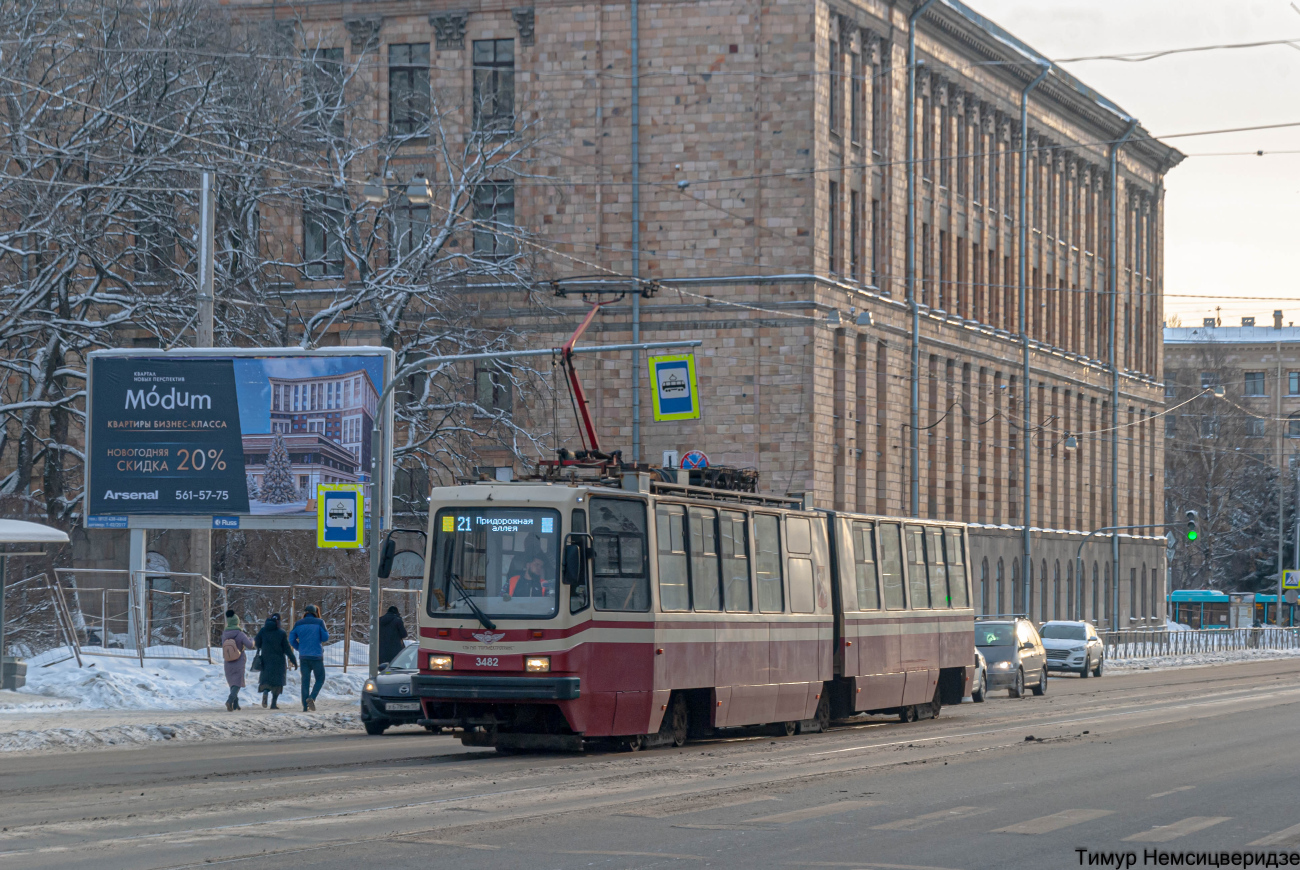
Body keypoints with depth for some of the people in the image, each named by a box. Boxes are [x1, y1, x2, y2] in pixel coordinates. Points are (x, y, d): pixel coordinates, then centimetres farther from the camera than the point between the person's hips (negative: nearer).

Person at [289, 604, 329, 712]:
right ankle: (312, 697, -16)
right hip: (317, 656, -3)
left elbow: (291, 639, 4)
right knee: (320, 679, 9)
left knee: (305, 681, 7)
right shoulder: (319, 622, -3)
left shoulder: (298, 624, 7)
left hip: (303, 656, 3)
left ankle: (305, 706, -1)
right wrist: (327, 634, 16)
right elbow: (325, 638, -7)